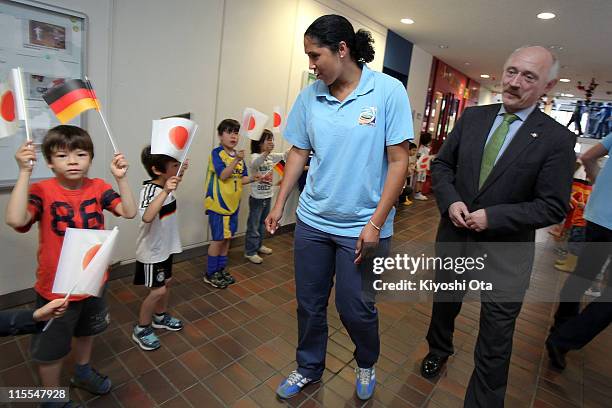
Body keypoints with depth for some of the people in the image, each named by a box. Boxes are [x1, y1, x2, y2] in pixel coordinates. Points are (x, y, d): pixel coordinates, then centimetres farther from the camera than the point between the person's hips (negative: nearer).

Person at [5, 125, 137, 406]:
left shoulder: (97, 187, -8)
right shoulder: (42, 190, -18)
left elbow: (129, 212, -17)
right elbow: (15, 219, -35)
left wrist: (121, 178, -27)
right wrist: (25, 172, -37)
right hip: (55, 288, -4)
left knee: (86, 331, 28)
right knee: (51, 349, 15)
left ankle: (82, 372, 55)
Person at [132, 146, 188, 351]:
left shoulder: (165, 185, -1)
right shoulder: (150, 190, -29)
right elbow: (147, 217, -50)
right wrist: (165, 192, -55)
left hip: (165, 246, 9)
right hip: (152, 251, -9)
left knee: (167, 283, 21)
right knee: (158, 290, 1)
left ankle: (161, 317, 43)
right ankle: (141, 330, 22)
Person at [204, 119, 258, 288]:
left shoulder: (239, 155, 8)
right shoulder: (217, 153, -11)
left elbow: (241, 179, 10)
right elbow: (223, 175, -23)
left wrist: (254, 178, -7)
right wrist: (236, 160, -33)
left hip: (233, 203, 7)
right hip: (218, 203, -6)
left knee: (227, 237, 14)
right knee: (219, 239, 1)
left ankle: (221, 270, 29)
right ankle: (210, 274, 17)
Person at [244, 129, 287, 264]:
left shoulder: (271, 156, 6)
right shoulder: (255, 156, -17)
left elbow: (285, 155, 5)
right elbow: (255, 163, -39)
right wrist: (265, 153, -58)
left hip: (268, 196, 7)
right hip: (257, 197, -7)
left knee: (263, 223, 21)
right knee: (253, 225, 4)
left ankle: (259, 245, 38)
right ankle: (250, 252, 16)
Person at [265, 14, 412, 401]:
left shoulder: (389, 91, -8)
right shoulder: (309, 96, 3)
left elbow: (399, 161, -9)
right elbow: (299, 153, 9)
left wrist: (376, 223, -13)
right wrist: (279, 205, 8)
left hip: (363, 227, -3)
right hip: (312, 222, 4)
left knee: (356, 309, 10)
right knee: (309, 304, 16)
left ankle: (367, 365, 44)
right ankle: (309, 368, 43)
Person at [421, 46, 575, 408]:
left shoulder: (557, 138, -10)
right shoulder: (472, 117, 1)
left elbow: (553, 207, -11)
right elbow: (442, 165, 5)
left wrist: (492, 217, -21)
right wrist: (450, 201, -13)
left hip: (505, 251, -3)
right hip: (454, 236, 4)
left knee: (495, 341, 9)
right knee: (444, 305, 26)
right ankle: (439, 349, 57)